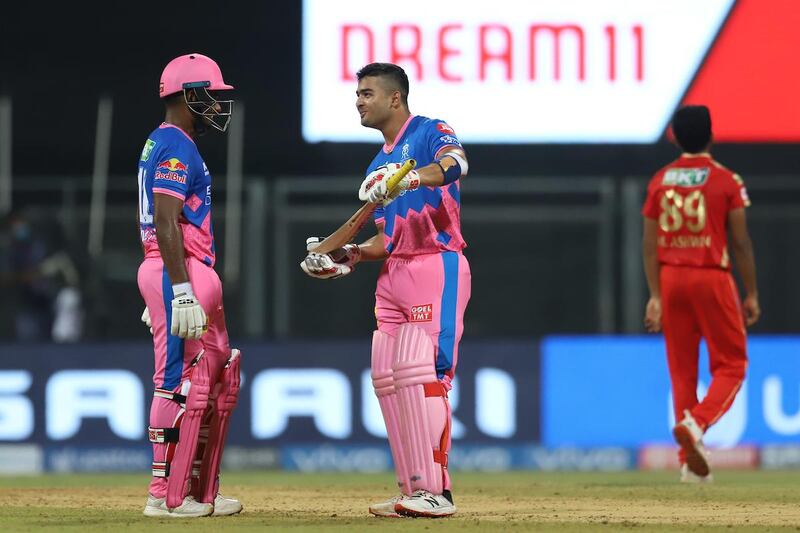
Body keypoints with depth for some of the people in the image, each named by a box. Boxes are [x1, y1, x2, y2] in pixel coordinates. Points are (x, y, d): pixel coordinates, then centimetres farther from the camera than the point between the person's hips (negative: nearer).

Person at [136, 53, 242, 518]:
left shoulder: (161, 145, 20)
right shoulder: (175, 148, -13)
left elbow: (150, 219, 23)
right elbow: (166, 223, -21)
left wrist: (164, 291, 24)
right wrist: (181, 292, -26)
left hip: (194, 277, 11)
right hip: (179, 272, -11)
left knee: (220, 378, 13)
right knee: (182, 380, -10)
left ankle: (202, 491, 15)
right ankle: (167, 496, -9)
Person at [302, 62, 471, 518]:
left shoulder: (431, 133, -3)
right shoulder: (380, 167, 23)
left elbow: (454, 165, -26)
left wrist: (408, 180, -42)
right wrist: (351, 256, 9)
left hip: (438, 266, -9)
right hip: (394, 275, 9)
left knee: (419, 371, -18)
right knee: (386, 376, 5)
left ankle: (436, 492, -19)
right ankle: (414, 491, 10)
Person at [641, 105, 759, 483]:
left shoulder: (660, 181, 4)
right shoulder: (726, 181, -6)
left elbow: (649, 244, 2)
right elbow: (740, 242, -7)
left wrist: (656, 296, 3)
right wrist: (751, 294, 0)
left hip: (671, 278, 4)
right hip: (712, 280, -4)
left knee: (682, 370, 10)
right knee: (730, 365, 6)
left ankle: (690, 463, 9)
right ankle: (696, 424, -20)